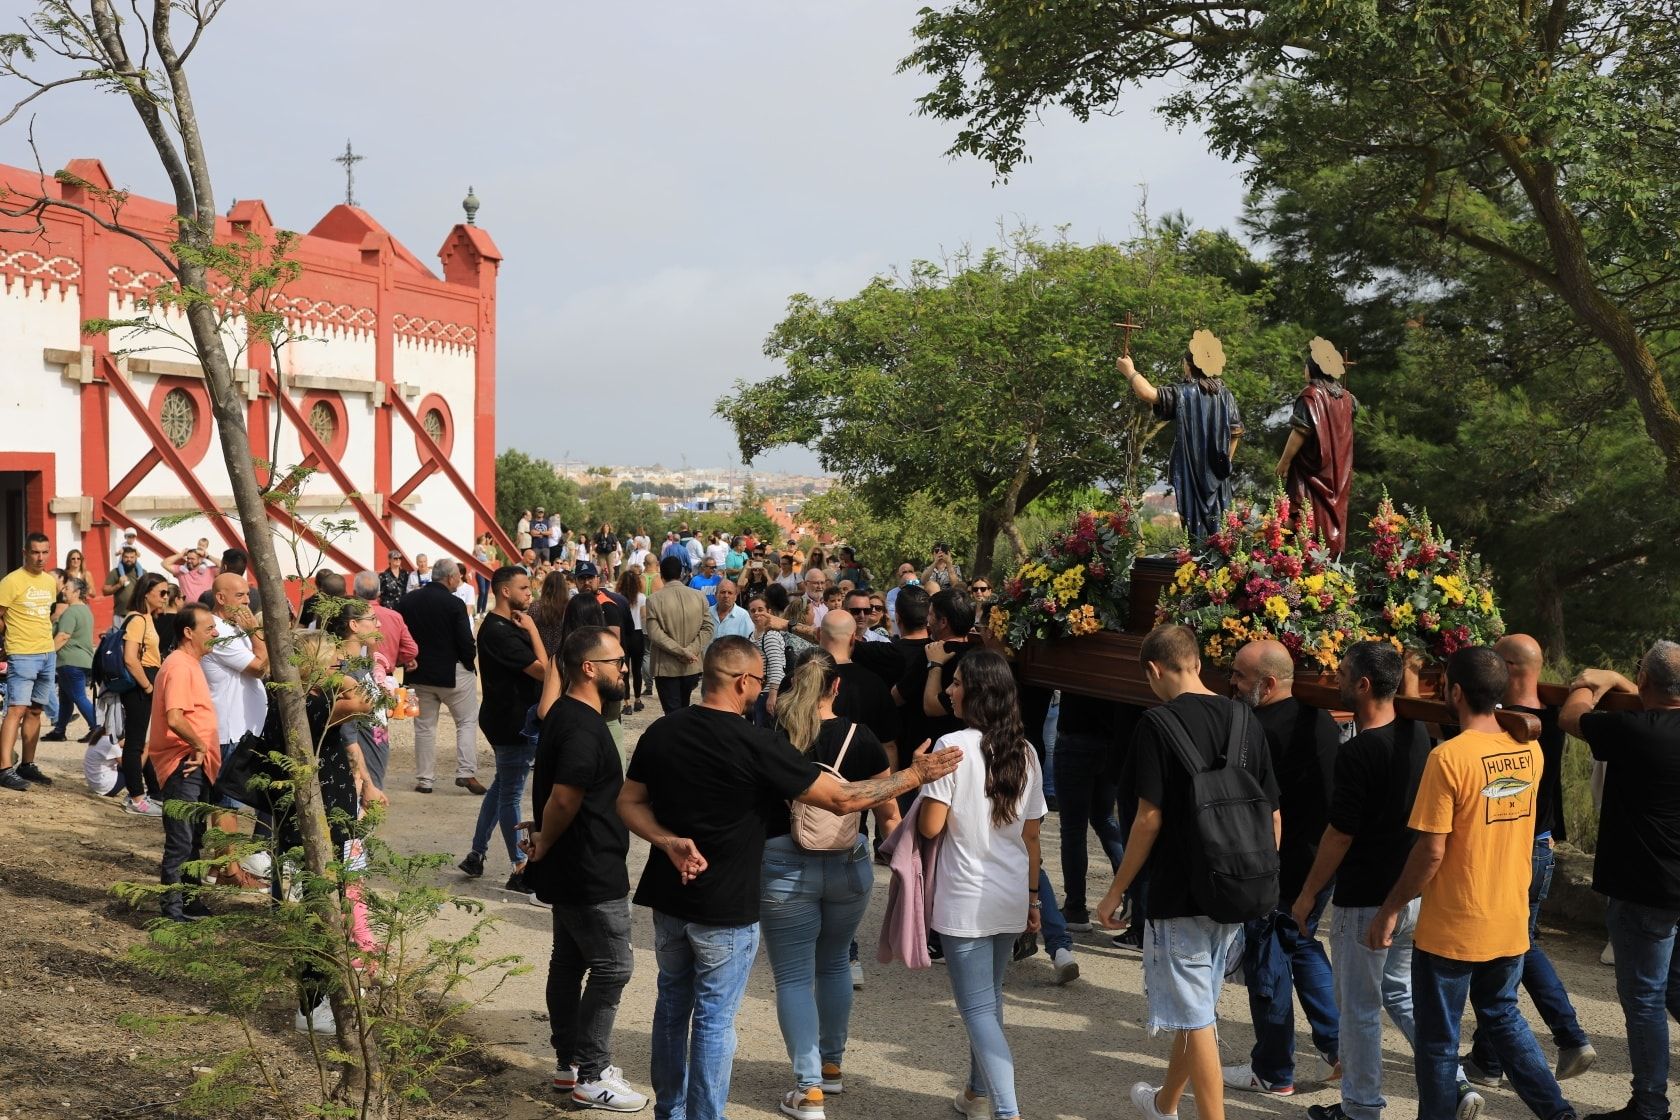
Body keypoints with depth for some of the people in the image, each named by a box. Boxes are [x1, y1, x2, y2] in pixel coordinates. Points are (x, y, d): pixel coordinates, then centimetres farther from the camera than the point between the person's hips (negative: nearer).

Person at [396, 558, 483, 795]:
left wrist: (411, 658, 13)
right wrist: (471, 656, 3)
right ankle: (466, 772, -4)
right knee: (467, 722, 7)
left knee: (424, 726, 13)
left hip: (420, 672, 5)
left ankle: (423, 779, 14)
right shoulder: (454, 604, -16)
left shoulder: (408, 600, 0)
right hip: (452, 673, -4)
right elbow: (466, 642, -17)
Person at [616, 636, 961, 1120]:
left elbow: (629, 803, 2)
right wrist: (917, 774, -7)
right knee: (713, 1018, 6)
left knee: (673, 1002, 21)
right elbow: (842, 798, -16)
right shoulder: (757, 745, -20)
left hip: (668, 897, 6)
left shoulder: (661, 731, -4)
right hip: (725, 908, -6)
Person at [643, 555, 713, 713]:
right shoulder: (699, 597, 1)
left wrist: (681, 651, -15)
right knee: (684, 711, 19)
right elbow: (707, 628, -4)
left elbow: (654, 634, -15)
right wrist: (691, 650, -10)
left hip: (666, 668, -3)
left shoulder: (654, 599, -9)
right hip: (692, 667, 3)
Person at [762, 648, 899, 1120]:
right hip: (850, 864, 3)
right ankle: (832, 1065, 35)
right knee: (834, 964, 23)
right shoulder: (860, 739, -3)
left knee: (794, 976, 6)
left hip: (784, 865, -2)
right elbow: (889, 815, 2)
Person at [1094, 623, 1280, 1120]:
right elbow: (1272, 816, 7)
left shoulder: (1159, 723, -14)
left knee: (1195, 1019, 2)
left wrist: (1116, 891, -5)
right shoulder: (1245, 720, 4)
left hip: (1180, 893, -7)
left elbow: (1150, 819, -15)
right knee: (1194, 1008, 22)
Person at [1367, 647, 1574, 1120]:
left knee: (1438, 1038, 9)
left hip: (1452, 929, -6)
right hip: (1511, 923, 6)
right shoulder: (1530, 751, -1)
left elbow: (1431, 853, -20)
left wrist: (1390, 910, -10)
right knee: (1503, 1015, 25)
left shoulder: (1448, 757, -21)